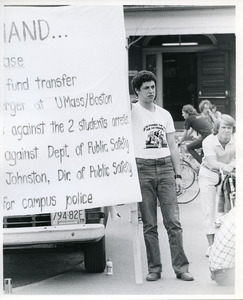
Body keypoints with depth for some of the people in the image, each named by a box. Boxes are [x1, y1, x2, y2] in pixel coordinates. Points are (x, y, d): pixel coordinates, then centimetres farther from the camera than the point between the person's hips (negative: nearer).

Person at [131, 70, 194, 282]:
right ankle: (154, 268, 10)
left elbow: (172, 147, 15)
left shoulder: (165, 114, 15)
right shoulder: (133, 111, 4)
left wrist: (178, 175, 9)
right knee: (149, 224, 3)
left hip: (165, 168, 3)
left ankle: (181, 267, 2)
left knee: (173, 221, -1)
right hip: (143, 169, -3)